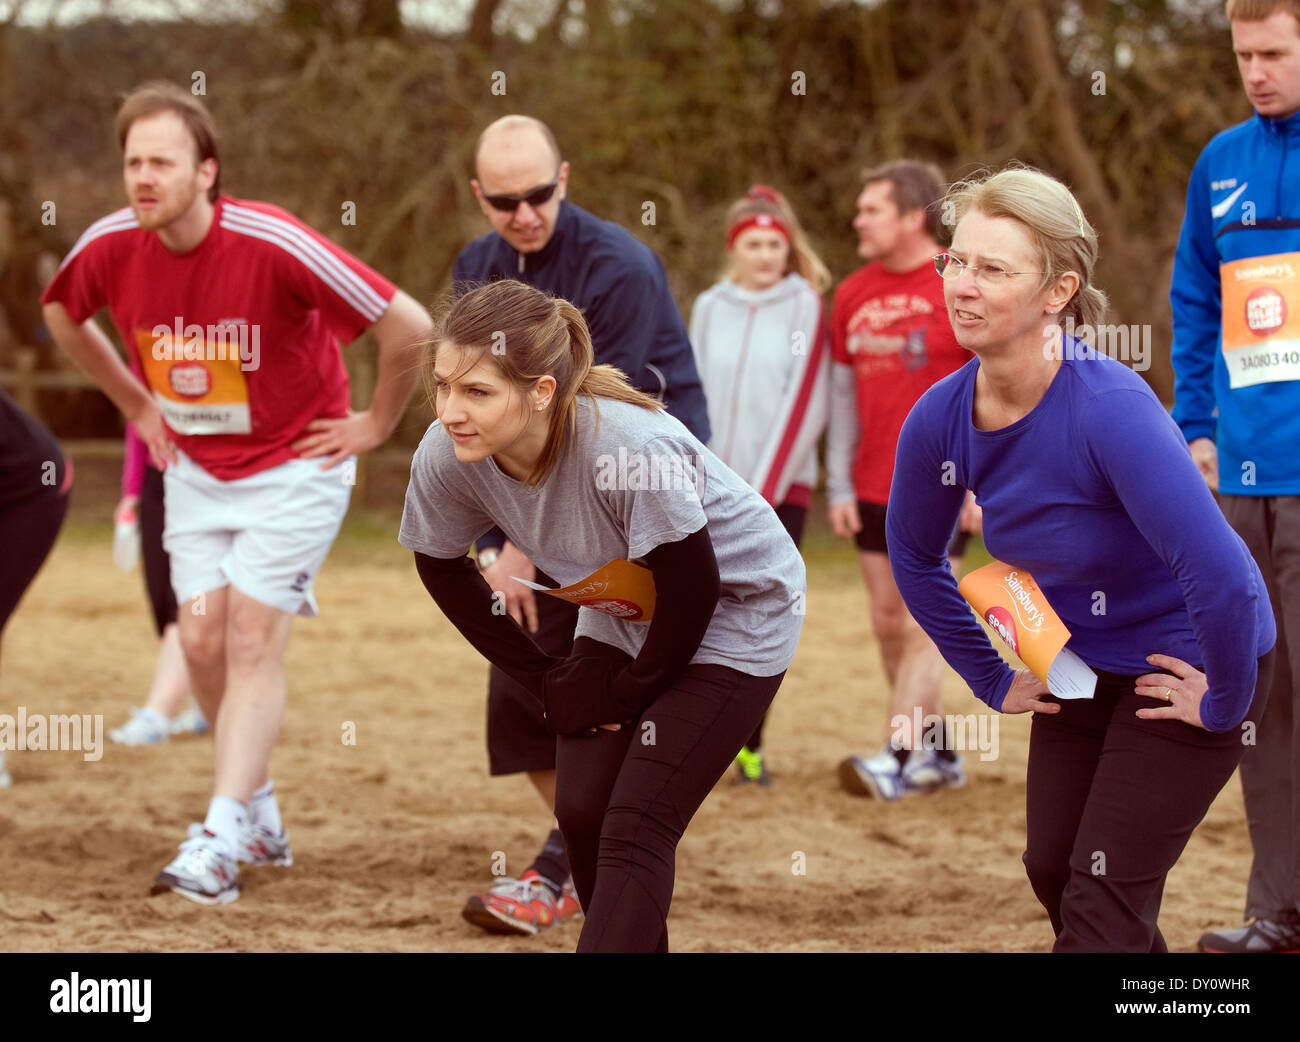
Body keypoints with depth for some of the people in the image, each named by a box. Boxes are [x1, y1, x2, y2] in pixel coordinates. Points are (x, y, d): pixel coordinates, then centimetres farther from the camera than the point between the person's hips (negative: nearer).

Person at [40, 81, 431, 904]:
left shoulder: (273, 245, -28)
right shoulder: (110, 249, -13)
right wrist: (138, 405, 12)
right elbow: (64, 316, 13)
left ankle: (221, 843, -14)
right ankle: (259, 816, 18)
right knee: (203, 636, 0)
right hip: (196, 468, 5)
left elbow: (409, 326, -23)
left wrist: (377, 425, -10)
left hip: (294, 466, -5)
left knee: (254, 637, -11)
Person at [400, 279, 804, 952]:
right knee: (581, 812, -1)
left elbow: (692, 588, -25)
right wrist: (541, 677, -1)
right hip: (625, 615, 6)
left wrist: (626, 693, -11)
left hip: (737, 613, -6)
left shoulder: (627, 450, -39)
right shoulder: (447, 456, -21)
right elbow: (442, 567, 1)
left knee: (633, 832, -15)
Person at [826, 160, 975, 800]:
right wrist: (838, 488, 9)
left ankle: (898, 760, -13)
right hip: (873, 491, 6)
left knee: (920, 626, -10)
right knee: (887, 625, 7)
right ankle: (939, 753, 18)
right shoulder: (852, 296, 9)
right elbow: (843, 394, 13)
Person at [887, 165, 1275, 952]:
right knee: (1053, 870, 16)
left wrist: (1223, 703, -25)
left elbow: (1221, 575, -38)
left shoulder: (1110, 409, -35)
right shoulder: (942, 420, -14)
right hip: (1079, 665, 7)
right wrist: (992, 676, 8)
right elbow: (916, 557, 8)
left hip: (1185, 664, -7)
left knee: (1102, 902, -6)